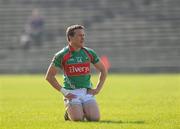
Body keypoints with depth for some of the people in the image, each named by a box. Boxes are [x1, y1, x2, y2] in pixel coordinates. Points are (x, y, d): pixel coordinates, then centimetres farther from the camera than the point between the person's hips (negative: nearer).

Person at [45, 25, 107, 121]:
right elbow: (49, 76, -3)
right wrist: (63, 91, -9)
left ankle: (84, 112, 16)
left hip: (87, 92, 3)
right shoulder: (61, 55, -5)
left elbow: (103, 71, 16)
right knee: (78, 119, -24)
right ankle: (69, 113, 11)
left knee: (95, 118, -19)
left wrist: (97, 89, 5)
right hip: (71, 93, -3)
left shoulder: (89, 53, 6)